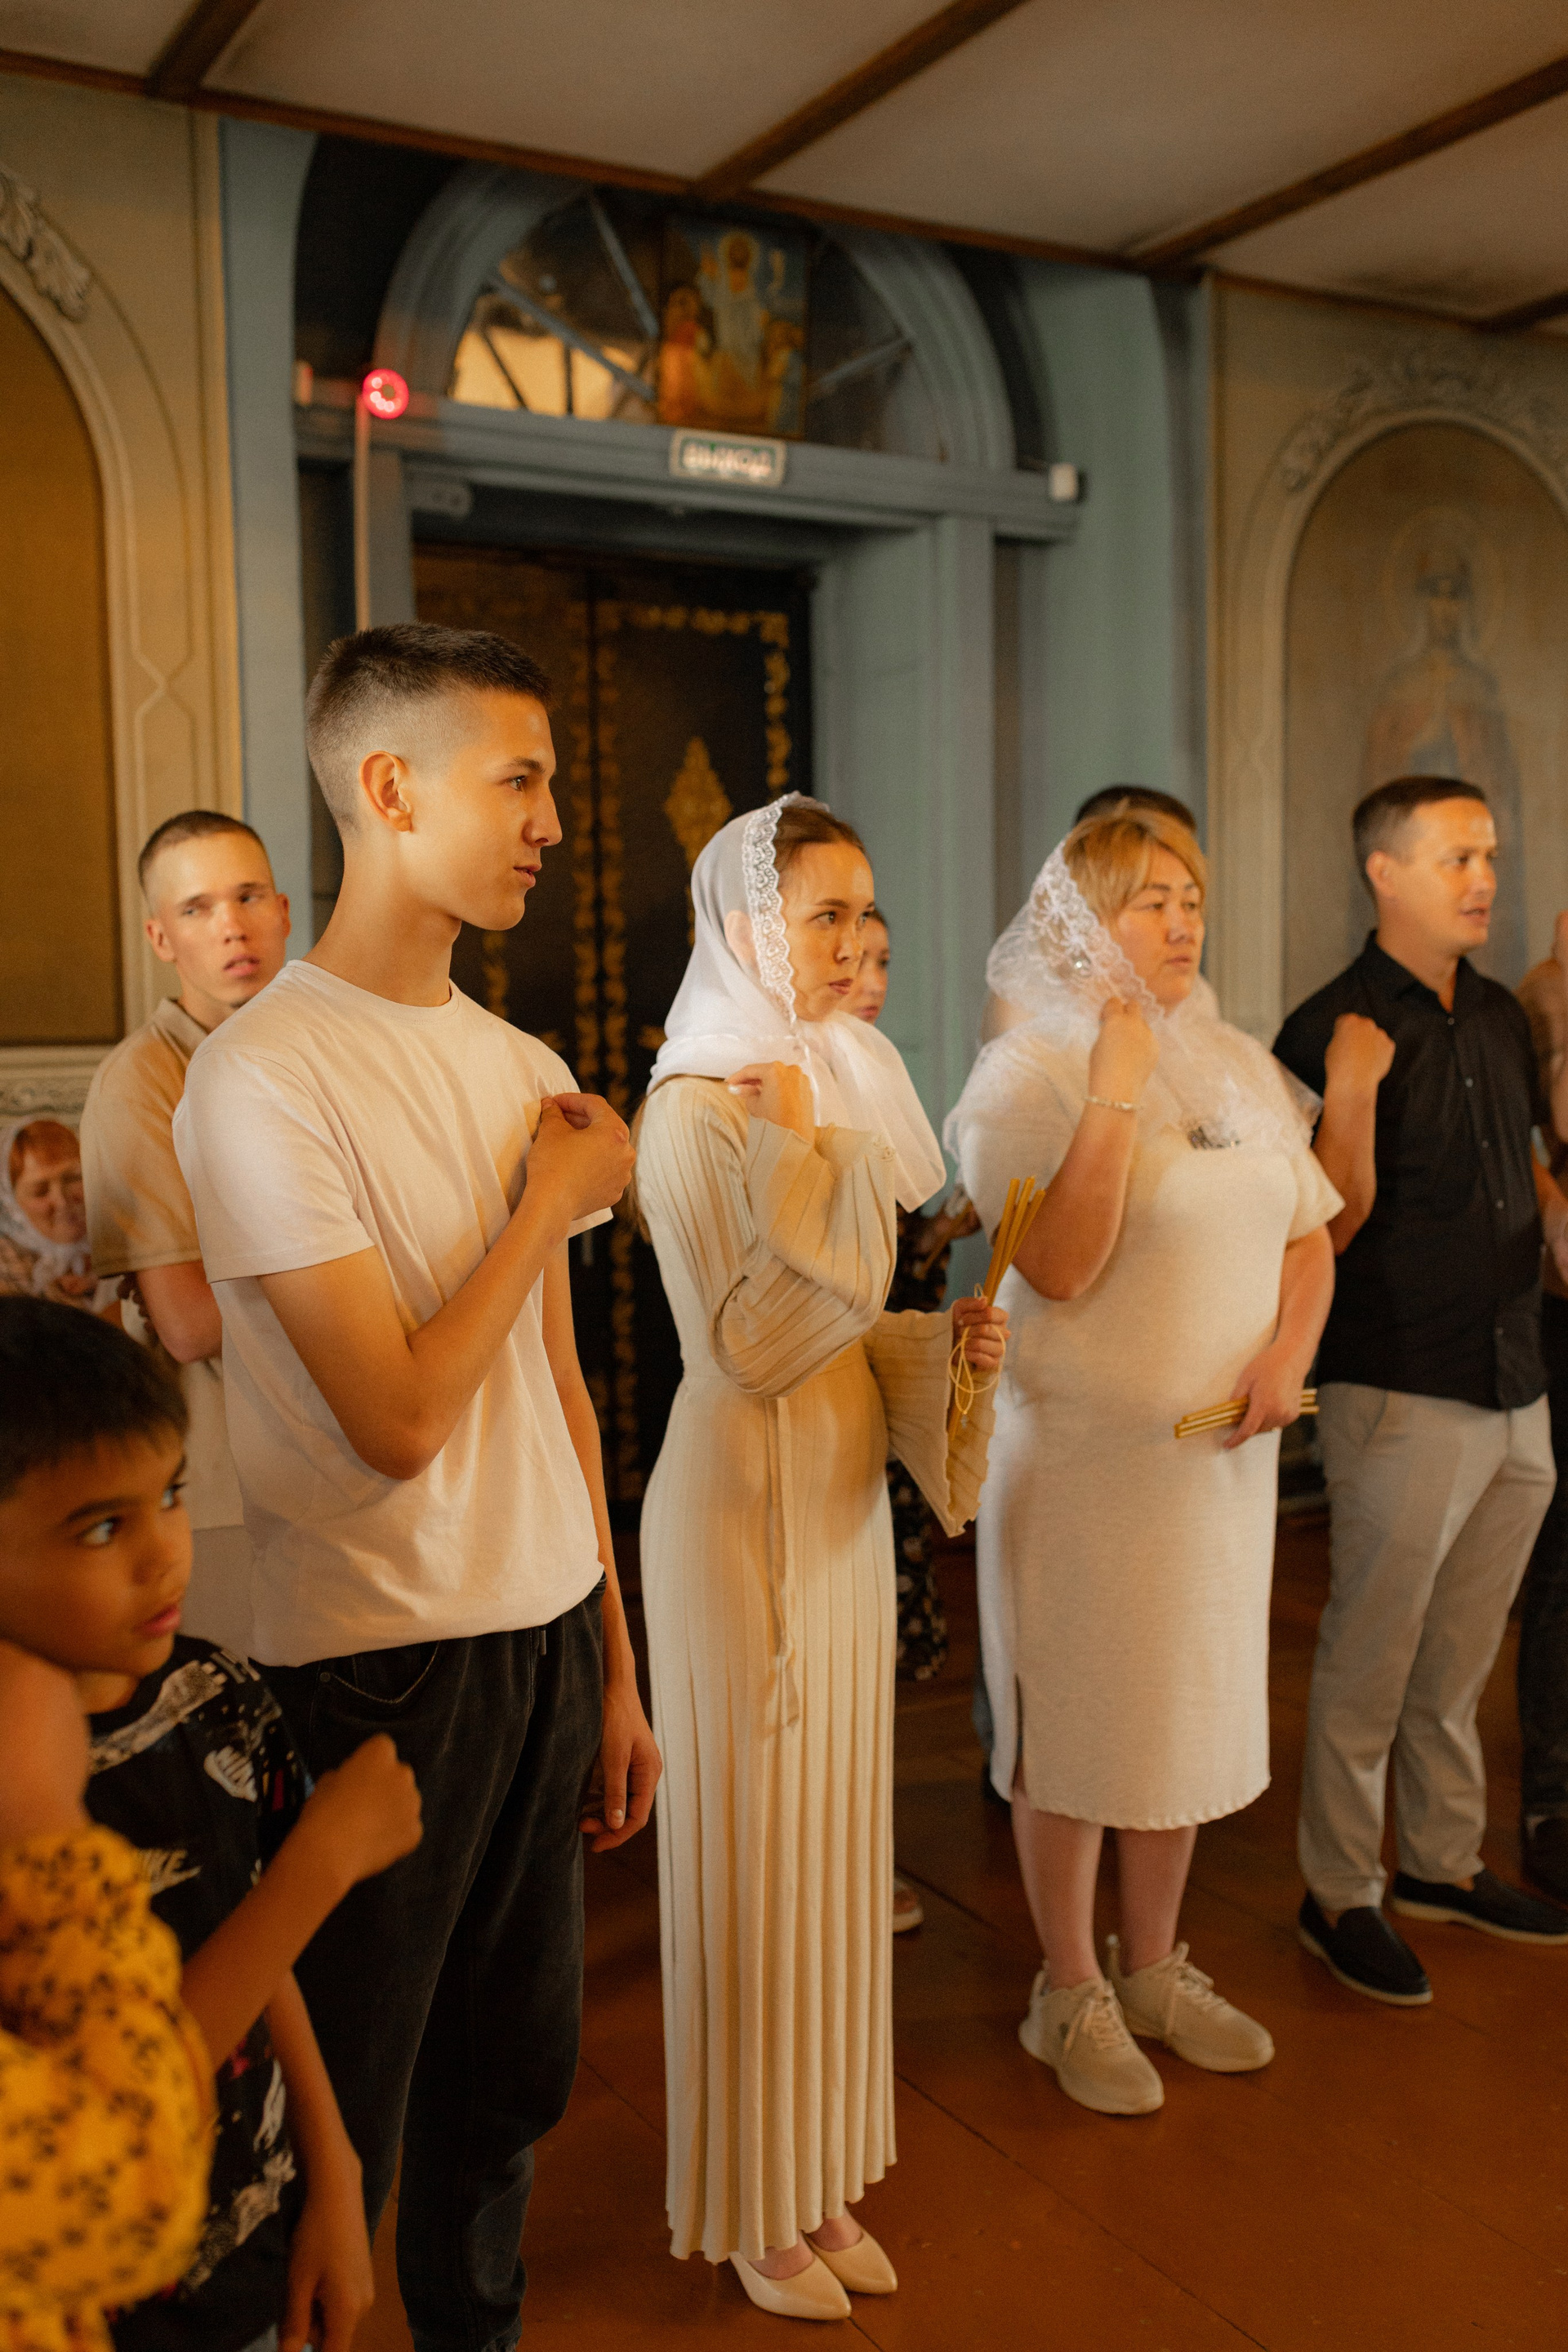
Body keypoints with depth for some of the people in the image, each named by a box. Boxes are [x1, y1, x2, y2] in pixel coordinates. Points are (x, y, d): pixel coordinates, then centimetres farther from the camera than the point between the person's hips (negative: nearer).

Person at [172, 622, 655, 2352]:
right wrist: (554, 1201, -9)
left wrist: (613, 1668, 13)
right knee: (342, 2118, 11)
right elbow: (401, 1417, -20)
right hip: (383, 1669, -6)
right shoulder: (262, 1074, -16)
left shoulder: (520, 1066, 6)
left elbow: (559, 1388, 10)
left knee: (512, 2073, 20)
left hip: (546, 1636, 7)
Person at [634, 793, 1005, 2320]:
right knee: (753, 1847, 5)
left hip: (847, 1493, 8)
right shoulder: (695, 1108, -15)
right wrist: (801, 1156, -23)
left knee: (837, 1835, 15)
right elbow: (745, 1345, -20)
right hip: (747, 1496, -8)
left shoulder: (837, 1083, 9)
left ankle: (820, 2176, 32)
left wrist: (941, 1340, -1)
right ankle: (750, 2206, 25)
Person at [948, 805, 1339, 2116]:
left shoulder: (1240, 1066, 8)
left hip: (1221, 1452, 6)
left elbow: (1309, 1240, 13)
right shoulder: (1028, 1074, -12)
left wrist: (1285, 1358, -6)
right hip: (1082, 1453, -6)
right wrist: (1118, 1084, -23)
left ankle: (1154, 1969, 37)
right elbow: (1061, 1268, -22)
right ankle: (1071, 1995, 27)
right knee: (1074, 1724, 7)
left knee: (1191, 1708, 17)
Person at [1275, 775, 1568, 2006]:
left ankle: (1443, 1862, 33)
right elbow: (1333, 1225, -15)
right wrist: (1353, 1092, -27)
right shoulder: (1335, 1029, -11)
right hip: (1403, 1393, -7)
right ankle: (1339, 1894, 18)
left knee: (1461, 1652, 17)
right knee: (1371, 1654, 3)